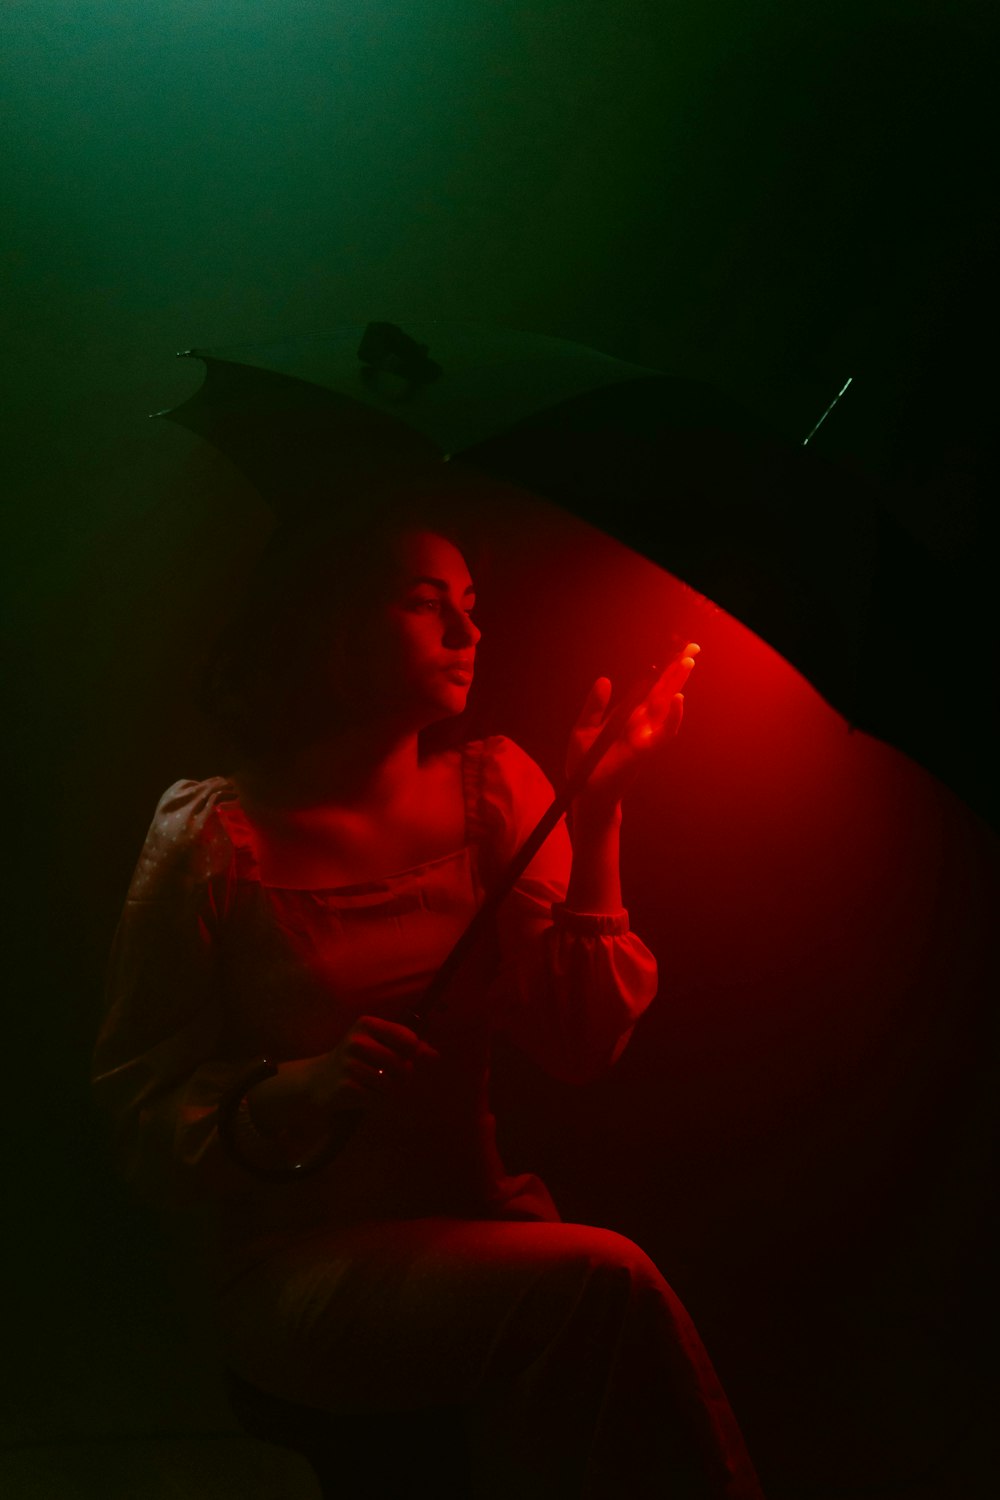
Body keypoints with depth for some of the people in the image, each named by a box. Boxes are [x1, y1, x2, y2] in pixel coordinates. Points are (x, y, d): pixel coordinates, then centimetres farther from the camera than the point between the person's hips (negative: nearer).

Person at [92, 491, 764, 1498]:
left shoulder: (493, 788, 3)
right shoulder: (216, 838, -7)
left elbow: (582, 1047, -4)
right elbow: (147, 1128, -5)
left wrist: (594, 823, -13)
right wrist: (302, 1091, -24)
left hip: (477, 1239, 4)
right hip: (300, 1269, -3)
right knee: (599, 1284, -27)